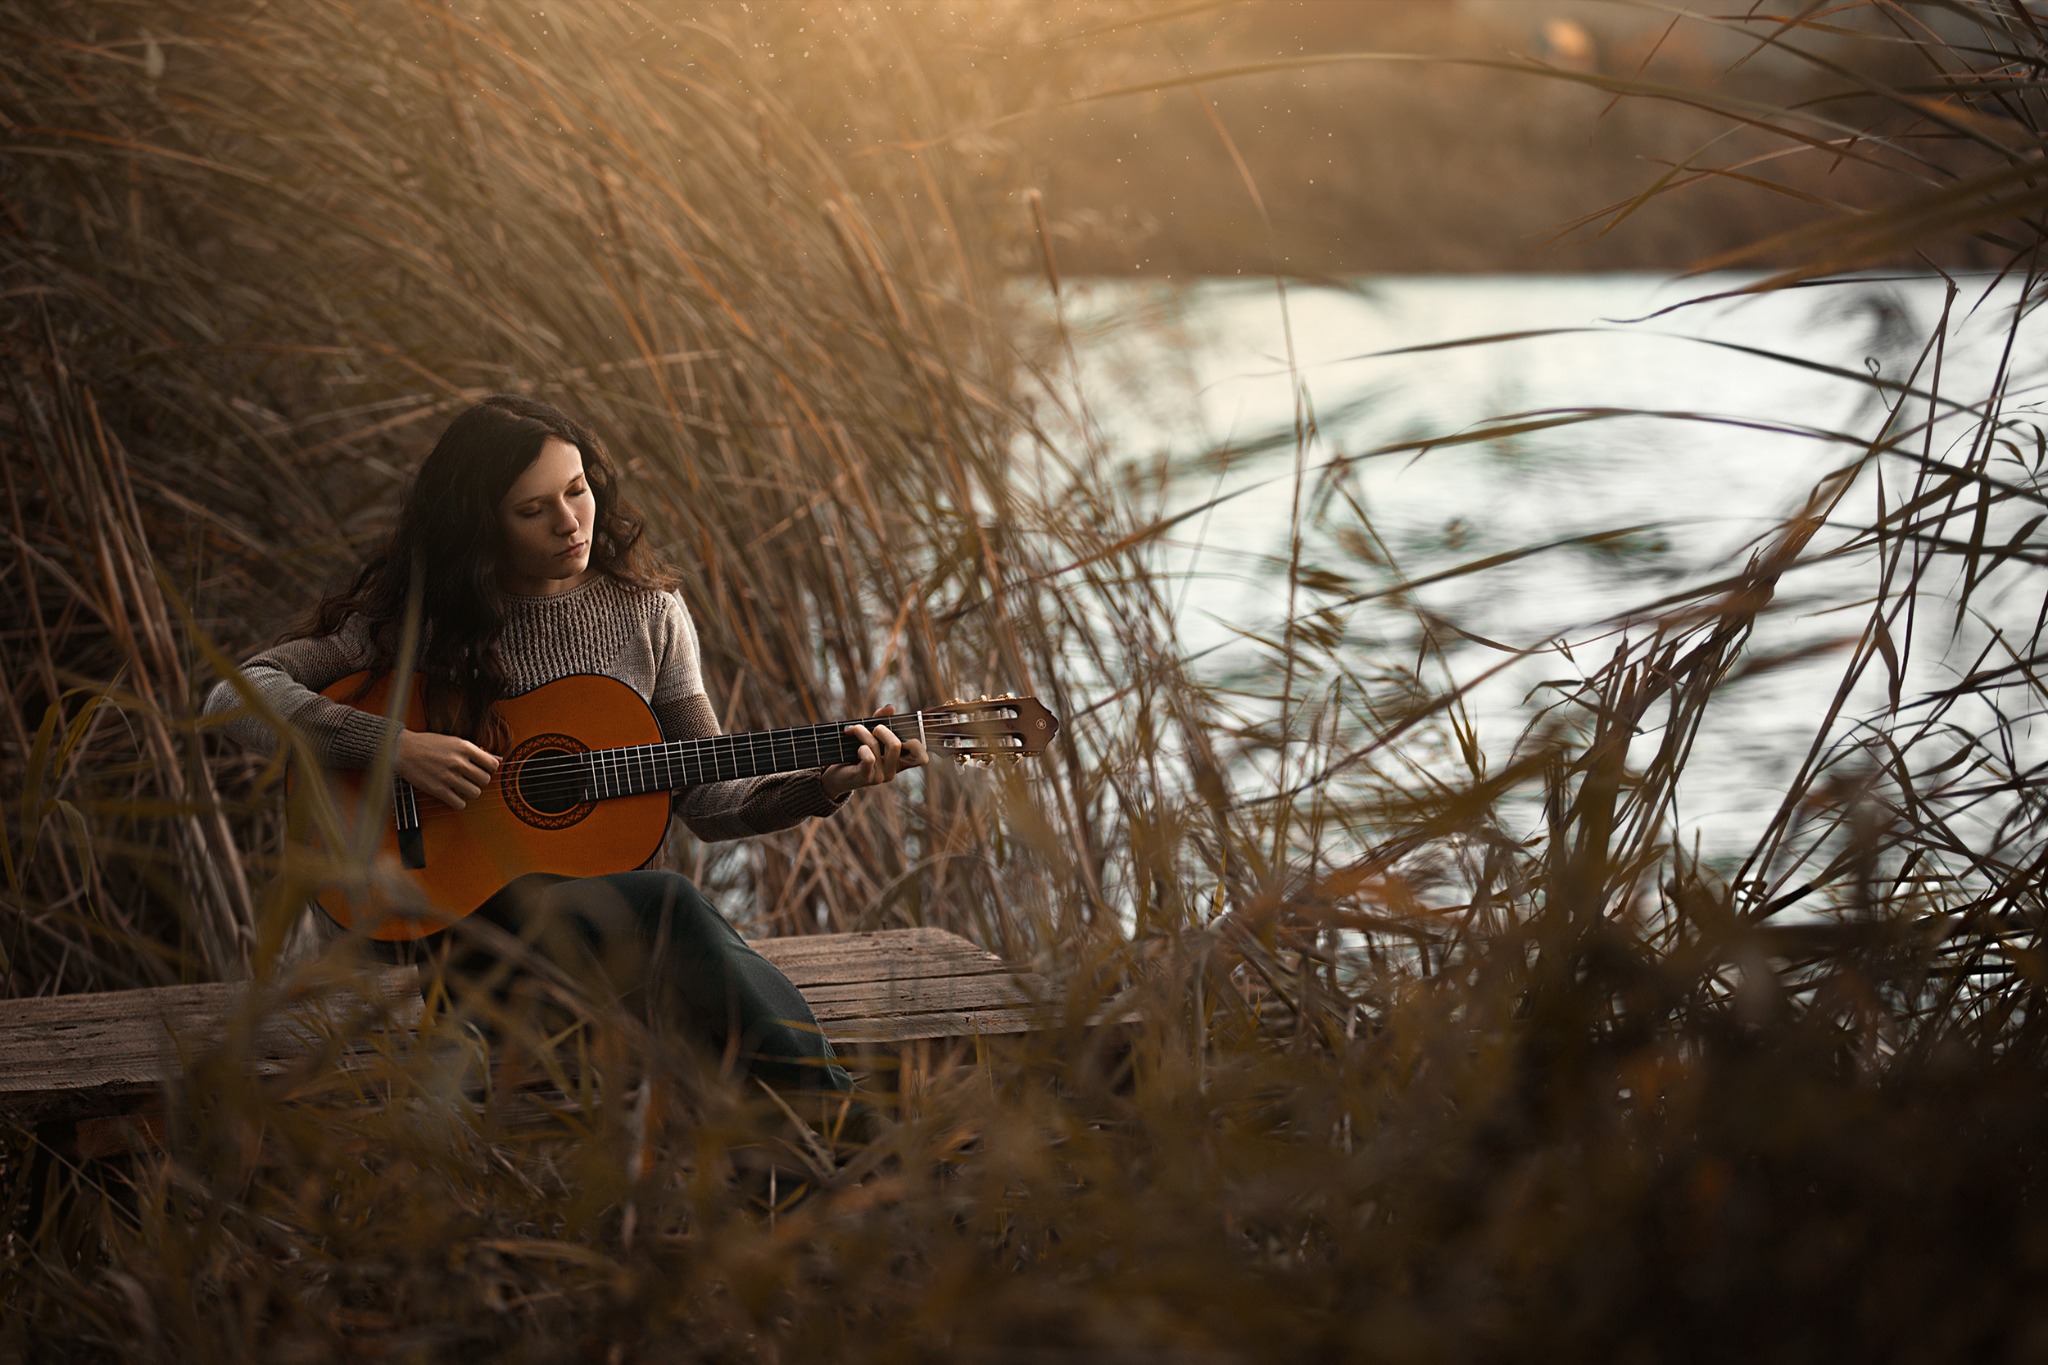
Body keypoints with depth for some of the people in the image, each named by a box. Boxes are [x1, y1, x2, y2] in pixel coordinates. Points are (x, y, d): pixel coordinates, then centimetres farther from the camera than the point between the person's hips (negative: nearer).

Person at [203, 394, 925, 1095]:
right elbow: (236, 695, -7)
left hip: (616, 898, 3)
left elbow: (705, 800, 9)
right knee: (669, 902, -34)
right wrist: (397, 745, -18)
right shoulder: (418, 620, -1)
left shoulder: (648, 612, 8)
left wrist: (825, 785, -9)